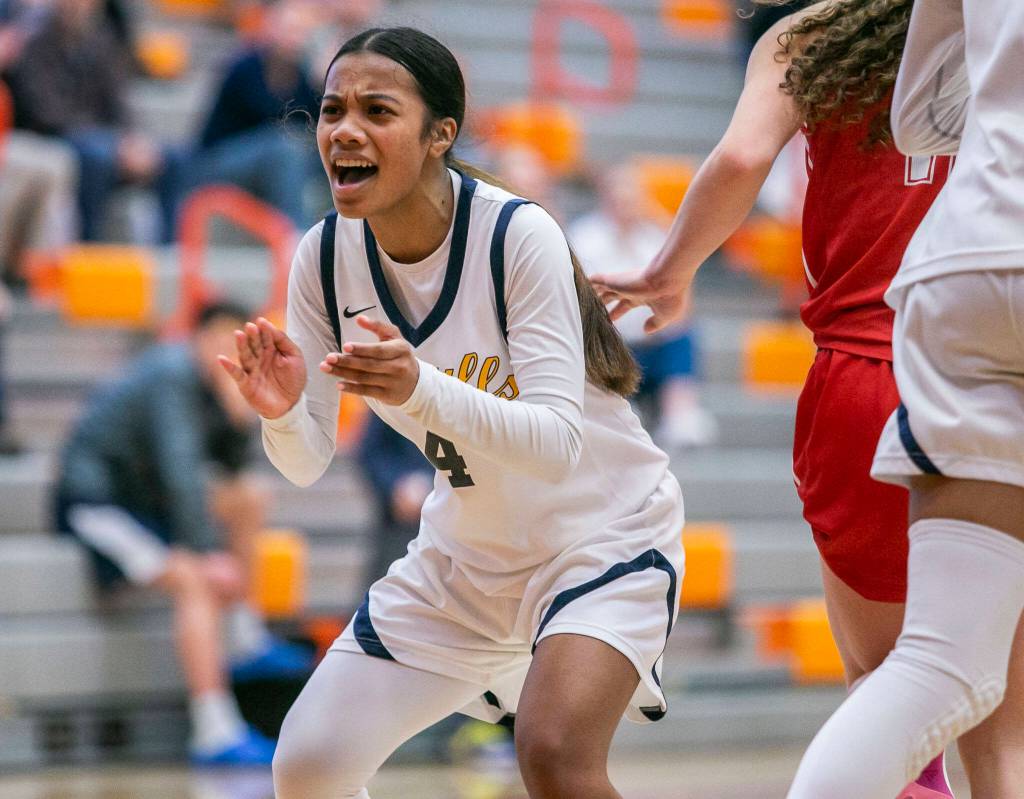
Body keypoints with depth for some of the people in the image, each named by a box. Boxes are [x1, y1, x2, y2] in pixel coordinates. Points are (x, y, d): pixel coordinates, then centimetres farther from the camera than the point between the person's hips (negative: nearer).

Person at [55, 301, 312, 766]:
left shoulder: (212, 382, 7)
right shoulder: (172, 376, -20)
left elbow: (231, 469, 13)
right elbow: (180, 470, -29)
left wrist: (241, 417, -7)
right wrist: (211, 553, -33)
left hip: (142, 494, 10)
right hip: (94, 501, -10)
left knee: (250, 500, 13)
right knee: (194, 582, -27)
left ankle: (246, 643, 12)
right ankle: (214, 736, -35)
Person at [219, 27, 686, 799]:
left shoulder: (519, 235, -26)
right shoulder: (326, 256, -10)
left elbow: (560, 442, -32)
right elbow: (308, 462, -6)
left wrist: (420, 390, -47)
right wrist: (281, 412, -29)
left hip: (601, 535, -6)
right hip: (463, 555, 6)